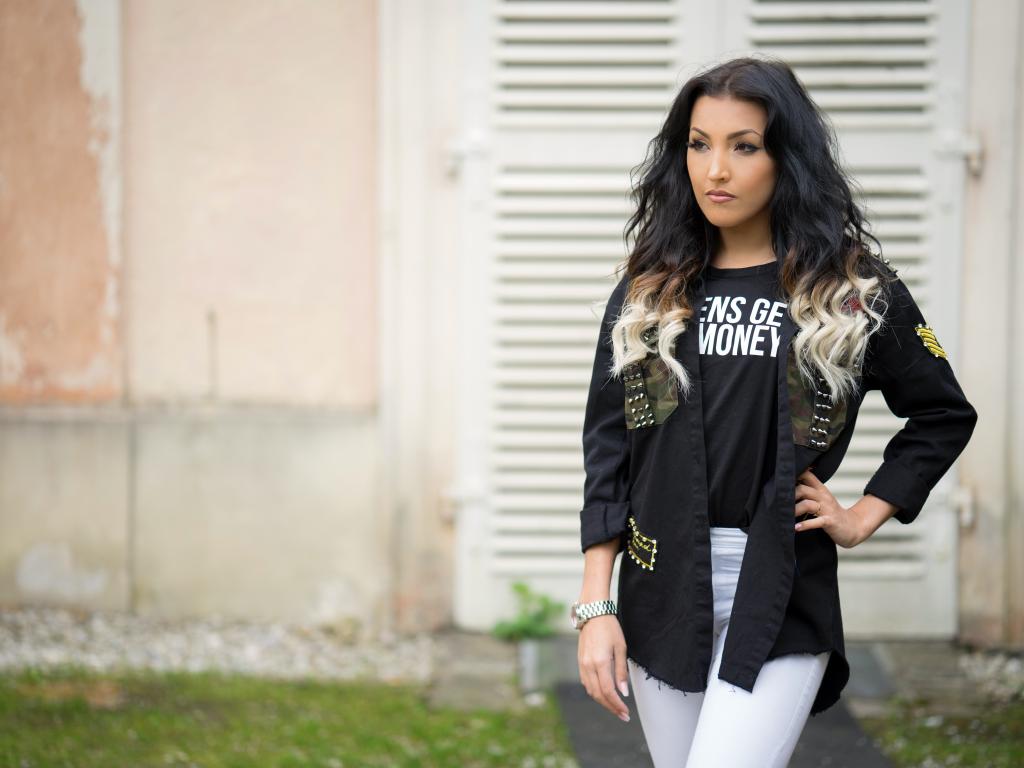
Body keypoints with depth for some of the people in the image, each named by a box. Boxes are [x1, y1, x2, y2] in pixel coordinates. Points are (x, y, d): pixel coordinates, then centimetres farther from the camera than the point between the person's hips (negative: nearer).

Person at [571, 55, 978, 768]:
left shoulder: (857, 289, 1)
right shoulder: (648, 290, 7)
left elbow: (944, 416, 13)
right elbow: (608, 450, 5)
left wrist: (861, 517, 4)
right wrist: (596, 608, -2)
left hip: (780, 601, -3)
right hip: (661, 596, 3)